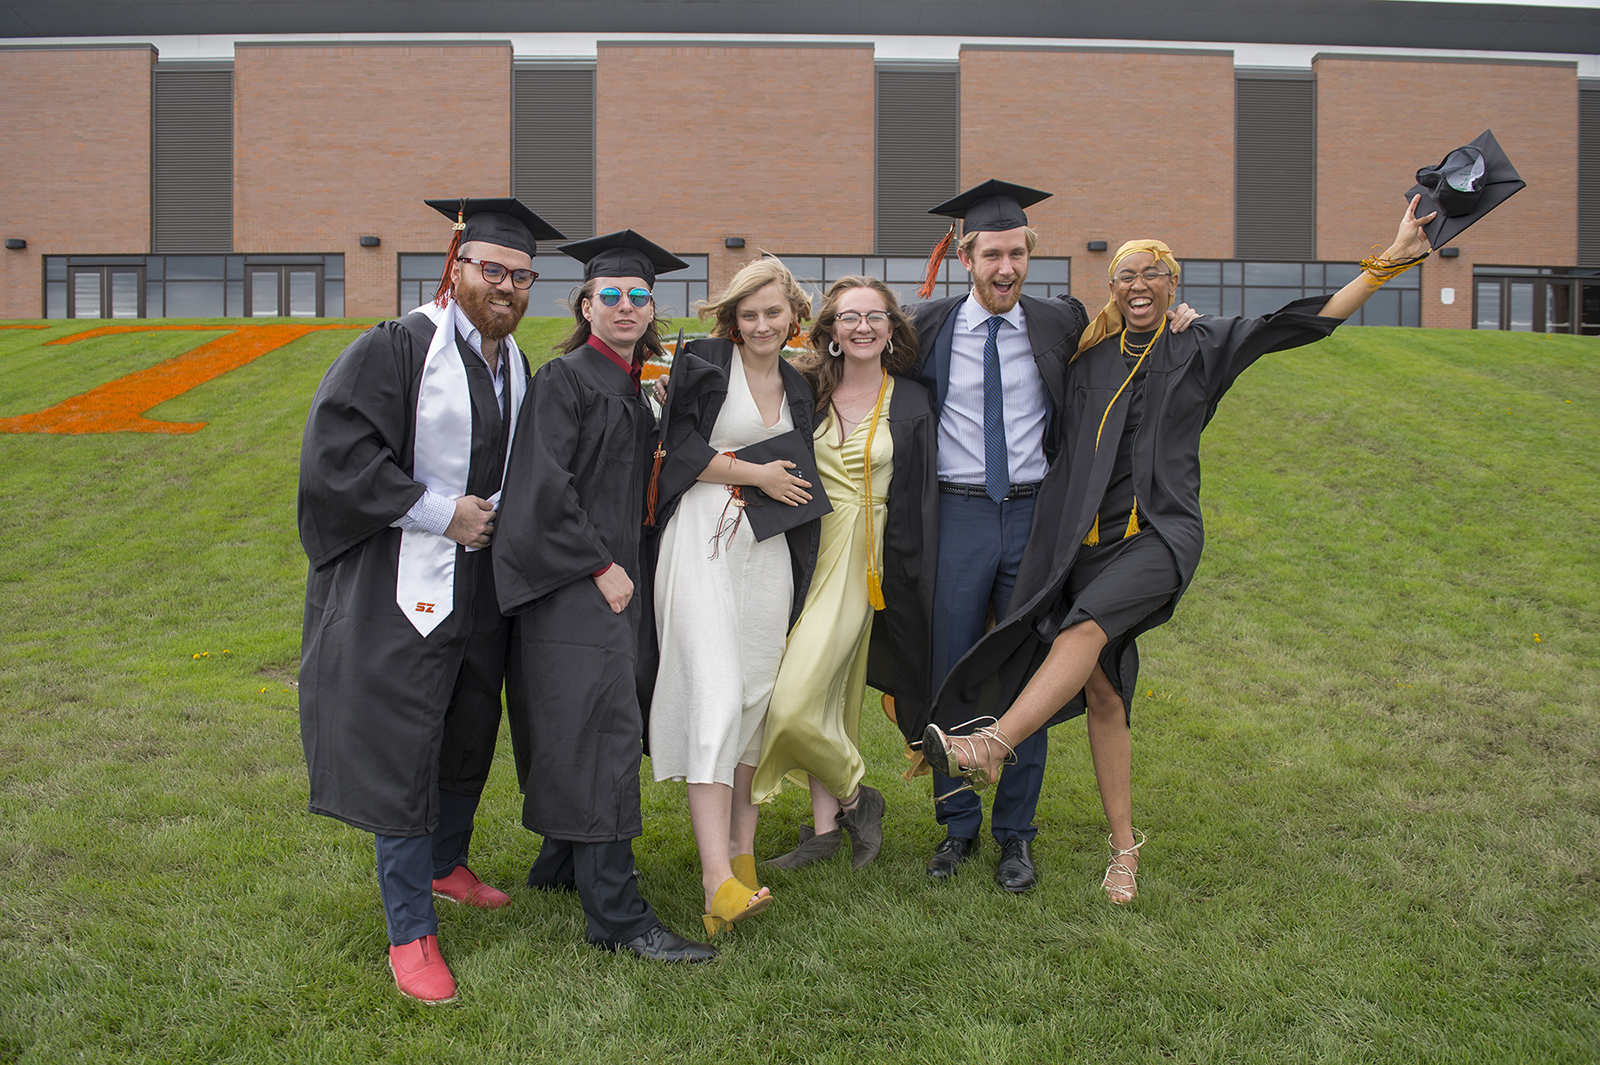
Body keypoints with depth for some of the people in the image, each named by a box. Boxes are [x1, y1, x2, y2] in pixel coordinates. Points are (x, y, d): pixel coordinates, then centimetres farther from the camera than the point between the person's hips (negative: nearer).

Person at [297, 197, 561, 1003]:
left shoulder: (516, 368, 9)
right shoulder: (396, 349, -13)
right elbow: (334, 453, -20)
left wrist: (500, 519, 5)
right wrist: (439, 511, -19)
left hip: (481, 590, 7)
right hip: (403, 591, -7)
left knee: (470, 737, 19)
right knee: (403, 750, -2)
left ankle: (445, 863, 44)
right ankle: (410, 931, 10)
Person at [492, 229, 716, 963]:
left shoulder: (633, 391, 16)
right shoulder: (563, 379, -9)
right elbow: (545, 485, -18)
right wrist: (601, 566, -17)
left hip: (612, 580, 9)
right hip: (571, 585, -9)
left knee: (592, 731, 14)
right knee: (600, 735, -10)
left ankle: (561, 863, 29)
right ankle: (617, 917, -6)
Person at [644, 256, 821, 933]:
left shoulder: (798, 388, 18)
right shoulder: (703, 363, 2)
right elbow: (680, 447, -6)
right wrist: (756, 474, -5)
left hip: (769, 550, 6)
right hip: (702, 541, -5)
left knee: (756, 694, 5)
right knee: (716, 696, -17)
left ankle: (742, 846, 18)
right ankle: (718, 879, -23)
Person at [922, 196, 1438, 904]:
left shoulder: (1201, 348, 7)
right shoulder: (1089, 360, 14)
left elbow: (1309, 319, 4)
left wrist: (1392, 258, -1)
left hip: (1161, 534, -3)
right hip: (1090, 539, 3)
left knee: (1085, 628, -31)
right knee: (1102, 692, 2)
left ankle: (991, 747, -38)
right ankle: (1124, 846, 14)